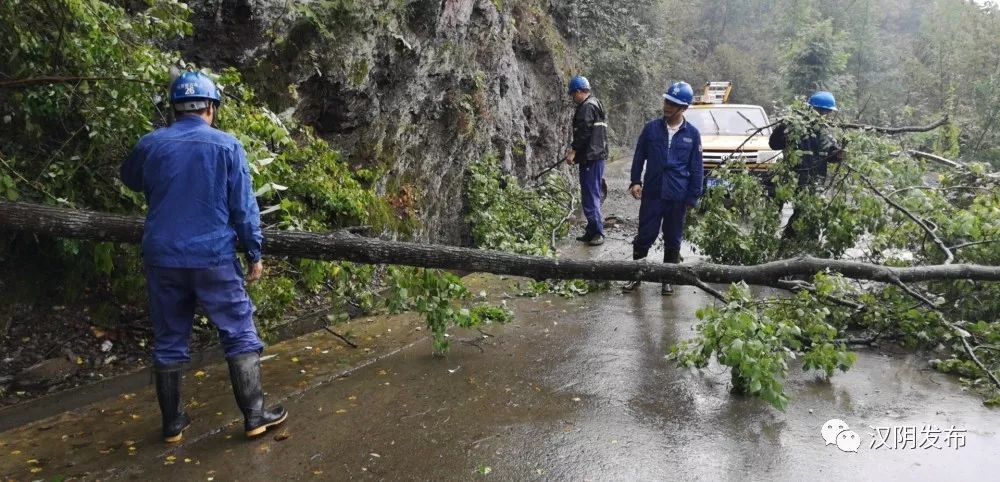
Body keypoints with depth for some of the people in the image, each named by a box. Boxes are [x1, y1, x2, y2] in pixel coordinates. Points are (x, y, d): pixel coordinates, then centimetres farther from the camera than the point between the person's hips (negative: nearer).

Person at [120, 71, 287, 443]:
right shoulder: (226, 146, -6)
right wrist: (254, 253, 1)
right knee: (240, 335, 7)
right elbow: (243, 206, -6)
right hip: (213, 258, -3)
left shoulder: (150, 144, 3)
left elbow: (130, 179, 24)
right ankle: (255, 415, 9)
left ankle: (173, 423, 22)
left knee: (169, 341, 13)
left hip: (163, 259, 3)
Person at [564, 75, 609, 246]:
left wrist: (573, 151, -15)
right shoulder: (596, 104, 20)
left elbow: (583, 133, -20)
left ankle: (597, 232, -5)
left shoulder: (587, 107, -13)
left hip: (590, 157, -11)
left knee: (590, 195, -8)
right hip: (598, 155, 11)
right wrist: (574, 149, 25)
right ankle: (592, 231, 21)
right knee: (591, 194, 15)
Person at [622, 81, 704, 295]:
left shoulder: (692, 133, -1)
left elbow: (697, 168, 2)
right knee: (645, 236, 3)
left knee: (673, 240, 10)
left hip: (678, 197, 0)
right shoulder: (651, 128, 0)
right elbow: (639, 156, 8)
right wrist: (635, 181, -1)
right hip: (652, 193, 0)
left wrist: (693, 197, 0)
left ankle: (668, 279, 23)